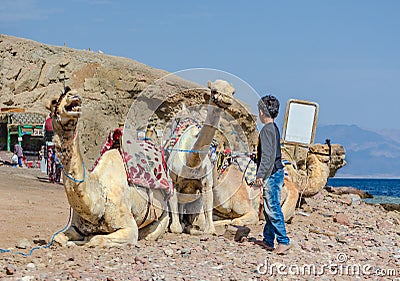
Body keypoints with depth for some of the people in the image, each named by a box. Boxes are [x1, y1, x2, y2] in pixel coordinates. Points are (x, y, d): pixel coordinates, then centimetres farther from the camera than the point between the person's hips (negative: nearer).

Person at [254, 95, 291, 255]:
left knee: (273, 208, -9)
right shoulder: (274, 128, 15)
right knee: (269, 208, 14)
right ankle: (268, 241, 20)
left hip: (271, 174, -10)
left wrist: (260, 175, -19)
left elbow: (267, 155, -20)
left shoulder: (267, 129, -14)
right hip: (276, 172, 10)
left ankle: (284, 241, -10)